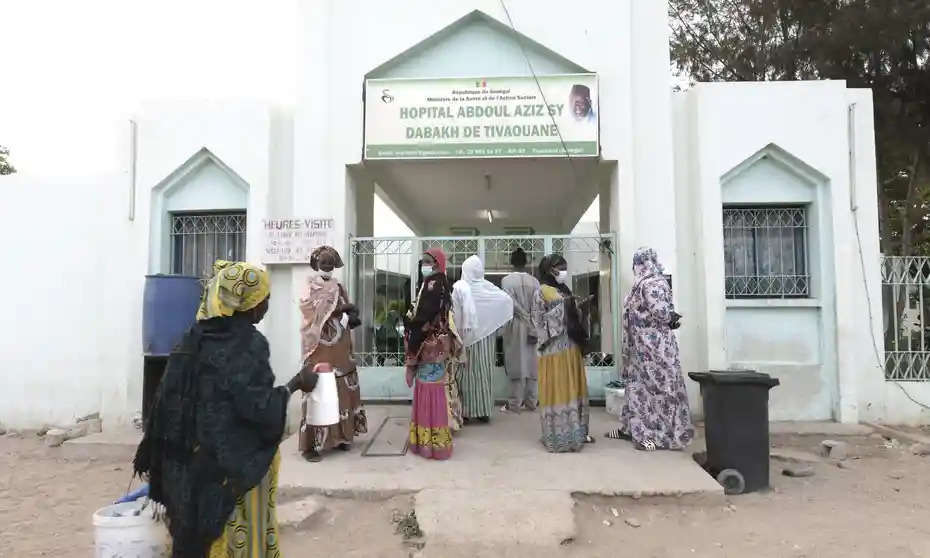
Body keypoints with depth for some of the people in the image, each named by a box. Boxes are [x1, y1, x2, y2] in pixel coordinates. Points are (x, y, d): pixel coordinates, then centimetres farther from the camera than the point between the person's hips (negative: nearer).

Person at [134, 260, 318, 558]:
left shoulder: (194, 338, 4)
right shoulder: (249, 343, -18)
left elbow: (168, 399, 6)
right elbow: (259, 408, -22)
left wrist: (155, 459, 13)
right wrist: (295, 385, -8)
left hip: (191, 461, 7)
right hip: (234, 463, -7)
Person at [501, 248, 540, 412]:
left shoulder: (507, 280, -9)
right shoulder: (534, 281, -1)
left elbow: (512, 305, -14)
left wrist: (525, 319, -3)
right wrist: (533, 327, -3)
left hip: (515, 326, -3)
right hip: (532, 327, 3)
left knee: (517, 364, 2)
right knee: (531, 364, 9)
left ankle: (515, 403, 5)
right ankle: (531, 402, 15)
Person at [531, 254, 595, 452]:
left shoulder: (564, 290, 17)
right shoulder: (543, 291, -7)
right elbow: (540, 320, -14)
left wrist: (578, 306, 1)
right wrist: (567, 306, -18)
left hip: (570, 344, 8)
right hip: (555, 347, -8)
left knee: (573, 387, 10)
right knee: (557, 389, -4)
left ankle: (575, 430, 18)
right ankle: (558, 434, 2)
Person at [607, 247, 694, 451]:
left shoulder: (652, 284, -16)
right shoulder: (644, 283, 10)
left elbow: (662, 312, -23)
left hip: (653, 345, -8)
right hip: (641, 346, 8)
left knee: (654, 386, -2)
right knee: (638, 384, 13)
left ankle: (659, 435, 4)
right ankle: (633, 428, 23)